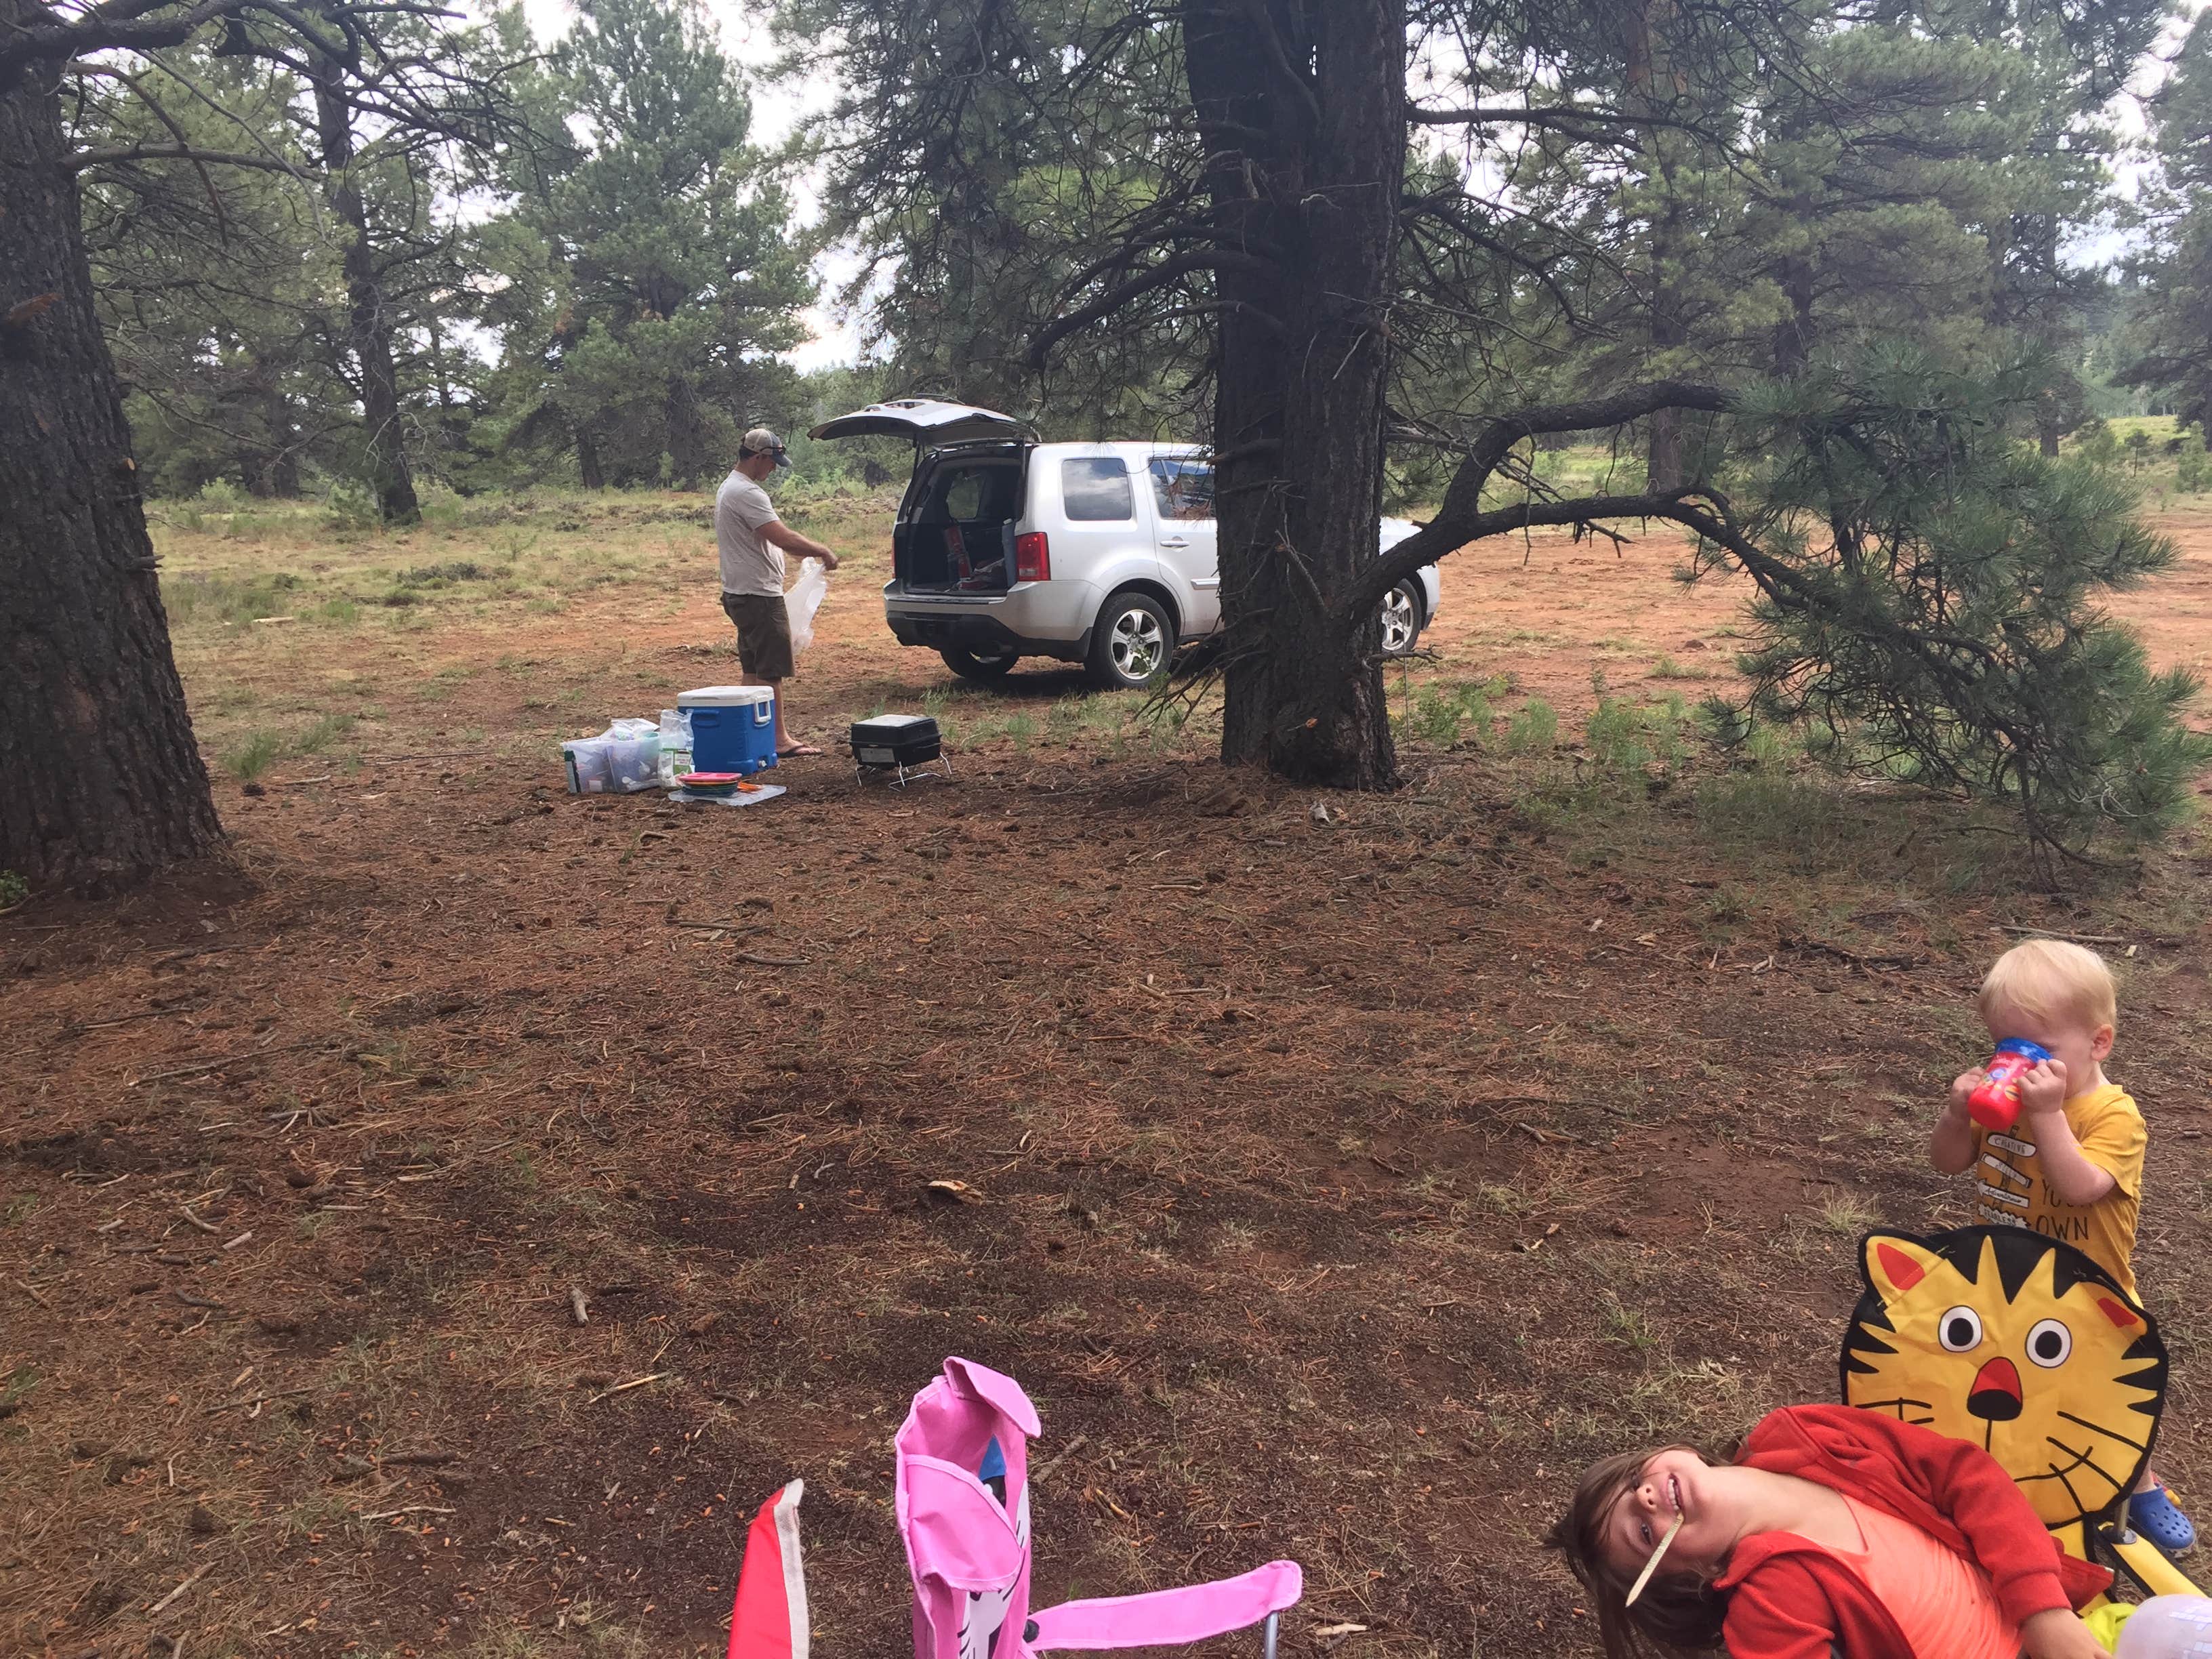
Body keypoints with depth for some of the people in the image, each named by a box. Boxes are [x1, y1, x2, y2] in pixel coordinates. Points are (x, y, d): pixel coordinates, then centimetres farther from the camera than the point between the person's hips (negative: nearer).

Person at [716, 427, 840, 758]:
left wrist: (807, 552, 15)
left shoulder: (730, 488, 17)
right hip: (759, 594, -11)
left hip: (740, 594, 11)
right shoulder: (746, 493, -19)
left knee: (753, 669, 16)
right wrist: (823, 551, -14)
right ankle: (779, 739, -2)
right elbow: (783, 537, -26)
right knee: (771, 671, -6)